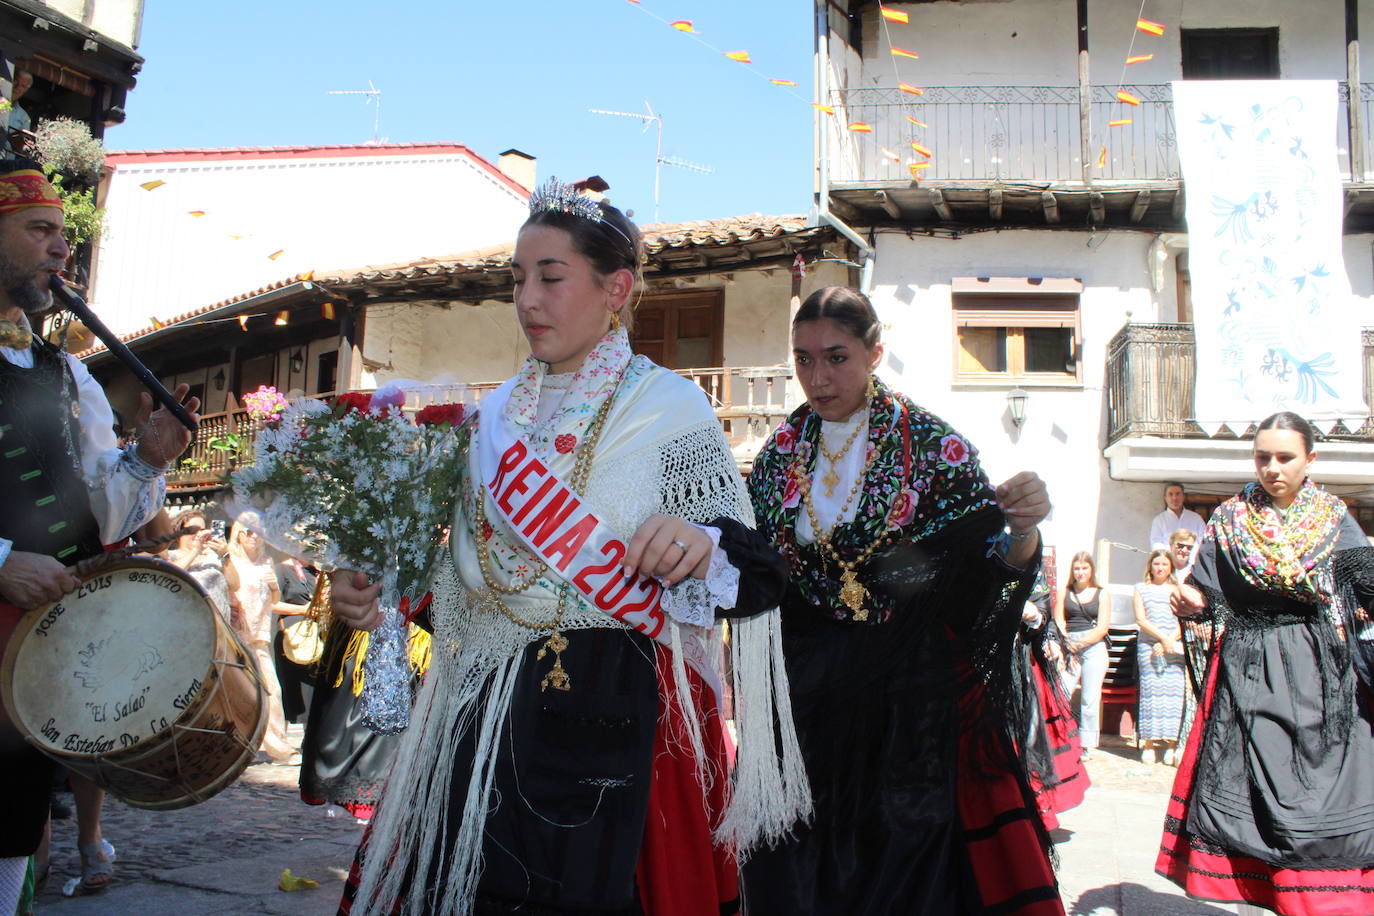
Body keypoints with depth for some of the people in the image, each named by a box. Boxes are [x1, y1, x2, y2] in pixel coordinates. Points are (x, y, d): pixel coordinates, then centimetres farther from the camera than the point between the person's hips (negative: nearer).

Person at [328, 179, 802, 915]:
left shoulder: (667, 406, -4)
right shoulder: (498, 415, 11)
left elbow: (756, 575, -7)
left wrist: (702, 544, -28)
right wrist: (376, 593, 1)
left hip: (607, 721, -5)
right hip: (481, 714, 5)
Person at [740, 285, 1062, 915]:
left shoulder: (931, 446, -8)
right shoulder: (783, 450, 4)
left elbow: (992, 566, -10)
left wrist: (1021, 529, -30)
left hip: (906, 685, -3)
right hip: (806, 684, 4)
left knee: (902, 852, 6)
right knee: (796, 864, 12)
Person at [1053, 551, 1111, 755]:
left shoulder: (1102, 595, 9)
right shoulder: (1064, 593, 12)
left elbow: (1103, 627, 0)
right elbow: (1058, 623, 5)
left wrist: (1078, 644, -9)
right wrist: (1068, 647, -8)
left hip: (1094, 648, -1)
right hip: (1068, 648, 1)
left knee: (1089, 699, -3)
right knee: (1060, 694, -13)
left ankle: (1087, 746, 6)